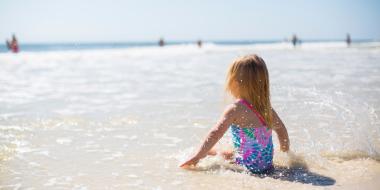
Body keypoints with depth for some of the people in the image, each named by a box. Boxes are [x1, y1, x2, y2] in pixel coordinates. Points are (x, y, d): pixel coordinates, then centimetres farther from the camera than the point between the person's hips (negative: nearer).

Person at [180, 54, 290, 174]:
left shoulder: (235, 109, -16)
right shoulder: (266, 107, 4)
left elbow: (216, 134, -24)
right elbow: (282, 130, 15)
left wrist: (197, 156, -19)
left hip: (248, 167, -7)